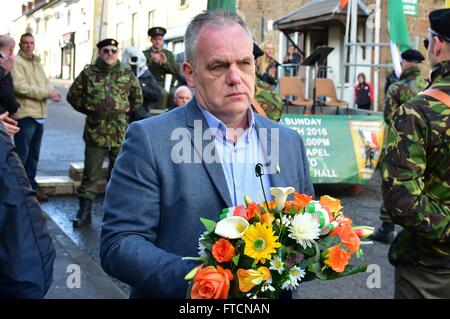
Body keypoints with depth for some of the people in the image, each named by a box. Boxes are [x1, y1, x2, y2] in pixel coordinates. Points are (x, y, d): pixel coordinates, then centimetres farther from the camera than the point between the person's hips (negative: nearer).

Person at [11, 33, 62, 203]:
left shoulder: (37, 63, 19)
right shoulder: (16, 62, -8)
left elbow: (45, 83, 16)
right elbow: (20, 87, -18)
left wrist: (52, 91, -8)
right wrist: (47, 93, -18)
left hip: (39, 115, 8)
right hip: (25, 115, -8)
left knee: (34, 155, 15)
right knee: (22, 155, -4)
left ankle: (31, 187, 25)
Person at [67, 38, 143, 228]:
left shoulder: (127, 76, 5)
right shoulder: (88, 74, 2)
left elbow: (137, 99, 17)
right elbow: (73, 95, 11)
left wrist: (125, 111, 9)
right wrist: (88, 110, 5)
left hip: (120, 134, 1)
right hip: (95, 132, -1)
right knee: (91, 174, 3)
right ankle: (84, 211, 11)